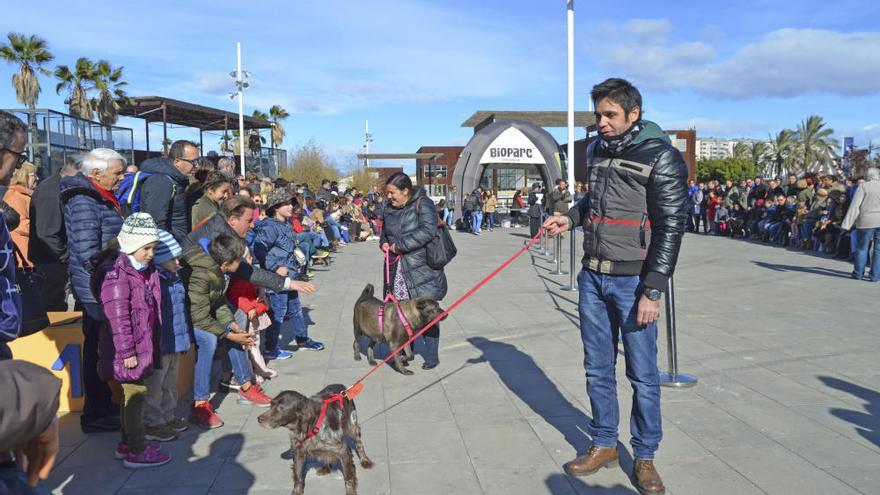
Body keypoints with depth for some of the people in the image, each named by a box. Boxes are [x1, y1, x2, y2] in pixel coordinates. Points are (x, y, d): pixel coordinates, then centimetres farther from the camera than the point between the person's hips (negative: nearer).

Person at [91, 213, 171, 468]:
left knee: (132, 393, 18)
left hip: (143, 345, 9)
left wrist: (153, 345, 21)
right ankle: (136, 452, 7)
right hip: (128, 349, -9)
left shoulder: (146, 270, 11)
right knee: (136, 394, -3)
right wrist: (127, 351, -21)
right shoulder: (116, 273, -18)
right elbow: (117, 317, -21)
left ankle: (127, 442, 31)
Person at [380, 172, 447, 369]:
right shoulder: (389, 208, 10)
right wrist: (384, 242, 2)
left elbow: (428, 230, -26)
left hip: (422, 269, -6)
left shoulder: (422, 204, -11)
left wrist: (400, 245, -22)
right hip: (398, 270, 6)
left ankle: (431, 356, 12)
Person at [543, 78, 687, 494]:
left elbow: (670, 228, -13)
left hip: (633, 282, -6)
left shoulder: (662, 157, -10)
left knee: (642, 374, 4)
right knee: (597, 369, 13)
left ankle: (644, 456, 20)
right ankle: (604, 444, 29)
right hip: (593, 277, 6)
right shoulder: (597, 150, 10)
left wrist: (653, 290, -16)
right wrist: (570, 218, 8)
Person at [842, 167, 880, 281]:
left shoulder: (863, 186, -3)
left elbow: (855, 205, -10)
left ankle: (858, 273, 13)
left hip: (866, 221, -2)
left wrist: (847, 224, -10)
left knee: (862, 248, 8)